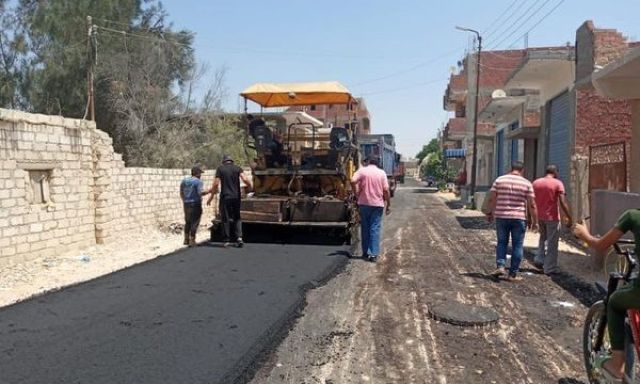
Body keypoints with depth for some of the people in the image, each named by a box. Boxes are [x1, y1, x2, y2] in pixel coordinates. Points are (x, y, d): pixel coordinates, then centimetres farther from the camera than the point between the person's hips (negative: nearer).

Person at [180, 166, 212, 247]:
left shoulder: (184, 180, 10)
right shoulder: (198, 181, -10)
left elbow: (181, 193, 16)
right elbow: (200, 193, -20)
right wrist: (209, 191, -10)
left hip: (186, 204, 7)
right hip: (195, 204, -6)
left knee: (187, 222, 17)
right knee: (194, 222, -2)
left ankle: (186, 239, 19)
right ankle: (192, 241, -4)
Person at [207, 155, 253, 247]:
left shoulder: (220, 169, 2)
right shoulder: (237, 168, 5)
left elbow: (216, 184, -4)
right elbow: (245, 179, -10)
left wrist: (211, 196, 4)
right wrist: (250, 186, 8)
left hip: (225, 197, -1)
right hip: (236, 197, 1)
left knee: (225, 219, 7)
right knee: (237, 218, 13)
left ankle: (227, 240, 9)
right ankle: (239, 237, -4)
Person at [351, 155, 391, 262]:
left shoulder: (362, 170, -1)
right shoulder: (382, 173, 2)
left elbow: (353, 181, -17)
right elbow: (386, 190, -3)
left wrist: (356, 193, -3)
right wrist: (388, 205, 3)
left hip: (364, 203, 0)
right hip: (377, 204, 0)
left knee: (365, 228, 11)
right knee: (375, 229, 2)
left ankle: (365, 253, 18)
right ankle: (374, 254, -3)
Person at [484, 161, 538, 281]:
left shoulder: (499, 180, 2)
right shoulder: (527, 183, 0)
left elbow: (491, 199, 0)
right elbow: (532, 205, -3)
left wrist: (489, 213, 12)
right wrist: (535, 221, 4)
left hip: (501, 217, 1)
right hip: (519, 218, -1)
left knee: (502, 242, 15)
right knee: (517, 246, 6)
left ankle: (500, 266, 0)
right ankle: (513, 274, 8)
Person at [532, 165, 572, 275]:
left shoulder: (536, 183, 5)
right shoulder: (558, 183, -8)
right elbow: (563, 202, -15)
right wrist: (569, 218, -11)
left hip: (539, 216, 5)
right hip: (552, 217, -5)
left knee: (543, 238, 25)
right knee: (552, 243, 3)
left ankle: (539, 259, 18)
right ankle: (550, 268, 7)